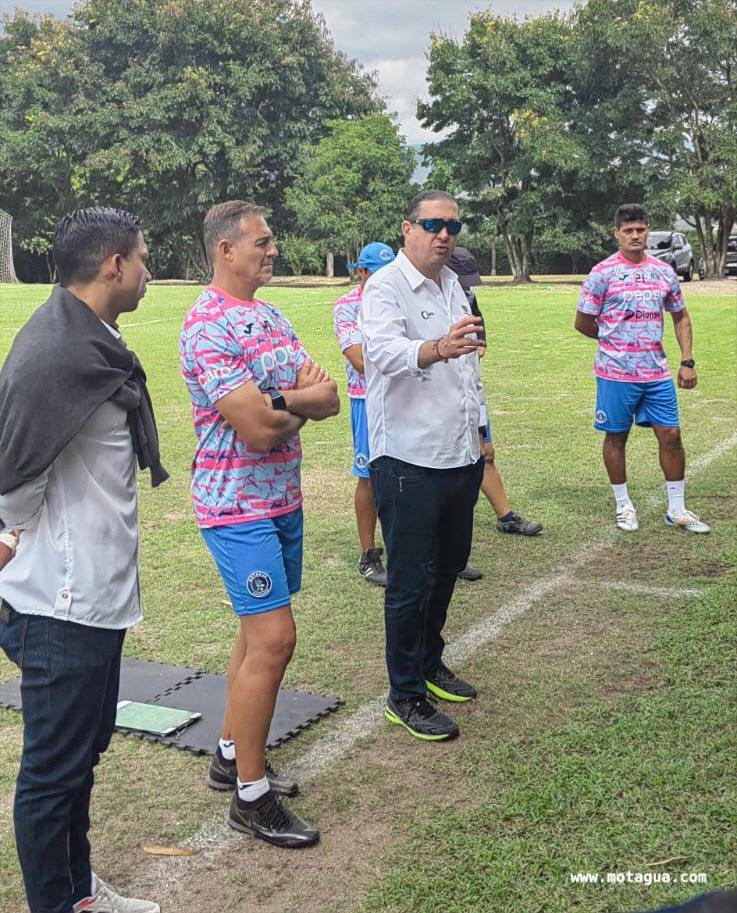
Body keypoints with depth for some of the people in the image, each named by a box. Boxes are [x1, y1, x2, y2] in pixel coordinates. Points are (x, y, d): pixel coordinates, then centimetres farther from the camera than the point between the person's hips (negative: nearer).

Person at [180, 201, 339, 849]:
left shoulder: (274, 319, 11)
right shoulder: (208, 327, -17)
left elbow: (329, 401, 4)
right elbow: (257, 429, -24)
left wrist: (279, 399, -16)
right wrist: (305, 398, -4)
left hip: (282, 497, 9)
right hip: (238, 504, -9)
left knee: (258, 634, 16)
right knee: (272, 639, -9)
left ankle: (231, 757, 32)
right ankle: (251, 796, 5)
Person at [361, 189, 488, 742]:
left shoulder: (453, 284, 14)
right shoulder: (385, 287, -12)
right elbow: (385, 350, -33)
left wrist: (480, 429, 22)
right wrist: (437, 348, -52)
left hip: (460, 455, 8)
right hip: (409, 459, -8)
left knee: (448, 563, 19)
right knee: (411, 580, -2)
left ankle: (429, 662, 38)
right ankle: (406, 695, 12)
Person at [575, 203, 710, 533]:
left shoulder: (665, 272, 7)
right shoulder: (603, 273, -6)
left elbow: (680, 317, 16)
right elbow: (583, 323, -1)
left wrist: (687, 361, 7)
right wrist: (614, 339, 9)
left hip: (657, 372, 4)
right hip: (616, 372, -4)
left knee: (671, 435, 4)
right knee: (616, 438, 6)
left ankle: (677, 510, 16)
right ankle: (624, 506, 22)